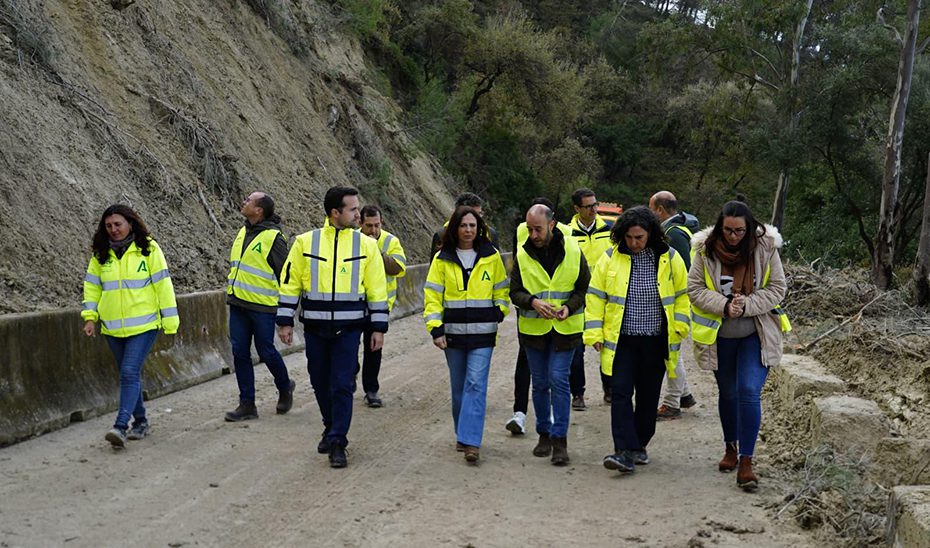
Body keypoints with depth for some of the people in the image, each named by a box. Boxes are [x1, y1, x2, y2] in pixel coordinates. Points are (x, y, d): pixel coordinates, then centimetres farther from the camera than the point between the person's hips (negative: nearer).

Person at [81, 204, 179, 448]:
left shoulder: (148, 249, -6)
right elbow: (92, 286, 12)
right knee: (128, 375, 13)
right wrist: (90, 316, 0)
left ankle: (121, 425, -19)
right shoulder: (101, 254, 6)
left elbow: (163, 284, -5)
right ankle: (140, 421, 25)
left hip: (143, 325, -5)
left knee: (130, 373, -15)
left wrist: (169, 320, -7)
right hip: (113, 327, 5)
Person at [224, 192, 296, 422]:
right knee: (240, 352, 5)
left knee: (266, 351, 2)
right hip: (237, 304, 8)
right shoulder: (242, 232, 10)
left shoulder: (273, 237, -14)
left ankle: (285, 387, 29)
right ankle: (247, 404, 12)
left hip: (262, 306, -7)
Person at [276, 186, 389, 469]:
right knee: (320, 383, 13)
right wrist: (285, 321, 3)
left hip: (348, 328, -1)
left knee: (342, 386, -4)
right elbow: (290, 284, 5)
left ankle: (337, 442, 3)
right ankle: (332, 428, 35)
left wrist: (378, 327, 2)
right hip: (315, 328, 1)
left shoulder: (366, 245, 0)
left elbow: (377, 289, 4)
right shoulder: (305, 242, 0)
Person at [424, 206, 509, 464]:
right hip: (453, 332, 2)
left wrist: (499, 312, 1)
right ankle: (463, 435, 25)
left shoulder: (491, 256, 3)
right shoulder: (442, 259, 2)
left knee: (475, 384, -11)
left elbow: (501, 289, 14)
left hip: (483, 332, -1)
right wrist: (435, 328, -7)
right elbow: (432, 295, 1)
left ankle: (470, 442, -13)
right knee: (458, 387, 10)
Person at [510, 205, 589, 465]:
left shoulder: (573, 251, -5)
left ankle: (560, 439, -1)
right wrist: (532, 302, -20)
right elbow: (514, 292, 0)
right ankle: (544, 433, 26)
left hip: (565, 328, -2)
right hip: (533, 328, 2)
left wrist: (569, 307, -15)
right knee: (540, 383, 11)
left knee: (559, 380, -9)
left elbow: (585, 288, 3)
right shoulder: (522, 255, -2)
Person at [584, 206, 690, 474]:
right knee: (621, 393, -11)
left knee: (648, 397, 10)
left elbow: (683, 294, 9)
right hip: (621, 341, -1)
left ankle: (639, 445, 27)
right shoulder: (611, 258, -3)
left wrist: (679, 328, 0)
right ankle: (625, 451, -13)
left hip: (656, 342, 1)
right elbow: (595, 296, 3)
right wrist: (594, 333, -2)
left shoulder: (670, 258, -1)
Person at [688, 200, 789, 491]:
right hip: (719, 335, 2)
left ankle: (745, 462, -7)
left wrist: (746, 306, -21)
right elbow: (695, 289, -7)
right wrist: (725, 306, -23)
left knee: (749, 391, -14)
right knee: (727, 393, 16)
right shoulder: (706, 249, -9)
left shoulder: (765, 247, -9)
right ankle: (730, 448, 38)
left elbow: (777, 288, -7)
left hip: (756, 334, -2)